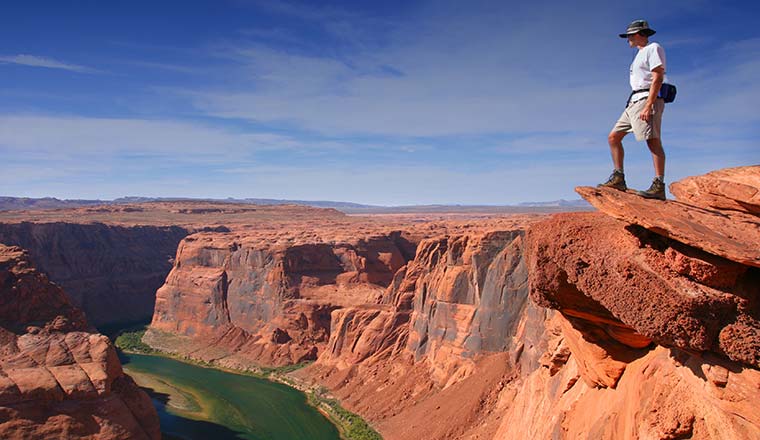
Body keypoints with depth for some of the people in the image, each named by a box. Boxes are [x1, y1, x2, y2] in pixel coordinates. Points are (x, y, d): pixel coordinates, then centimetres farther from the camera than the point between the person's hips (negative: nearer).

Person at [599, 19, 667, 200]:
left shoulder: (653, 48, -2)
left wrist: (648, 106, -23)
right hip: (634, 101, 10)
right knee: (613, 137, 5)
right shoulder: (641, 54, 27)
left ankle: (658, 186, -21)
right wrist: (635, 105, 18)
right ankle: (618, 178, 4)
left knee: (653, 141, -16)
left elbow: (658, 78, -14)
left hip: (647, 99, -10)